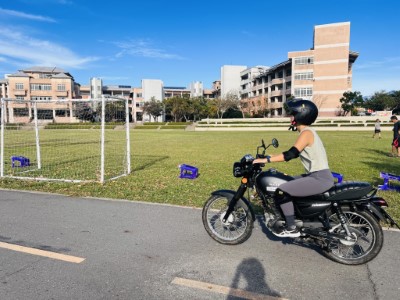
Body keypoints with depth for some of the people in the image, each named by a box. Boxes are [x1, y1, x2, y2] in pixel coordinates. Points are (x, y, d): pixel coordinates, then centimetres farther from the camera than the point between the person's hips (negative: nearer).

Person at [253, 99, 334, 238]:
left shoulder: (306, 132, -15)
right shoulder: (307, 131, 15)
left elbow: (291, 154, -26)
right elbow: (294, 153, 20)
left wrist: (265, 160, -26)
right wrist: (270, 158, 19)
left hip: (320, 178, -10)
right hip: (317, 176, 10)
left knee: (281, 192, -17)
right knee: (287, 184, 19)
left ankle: (291, 228, -4)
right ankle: (289, 221, 27)